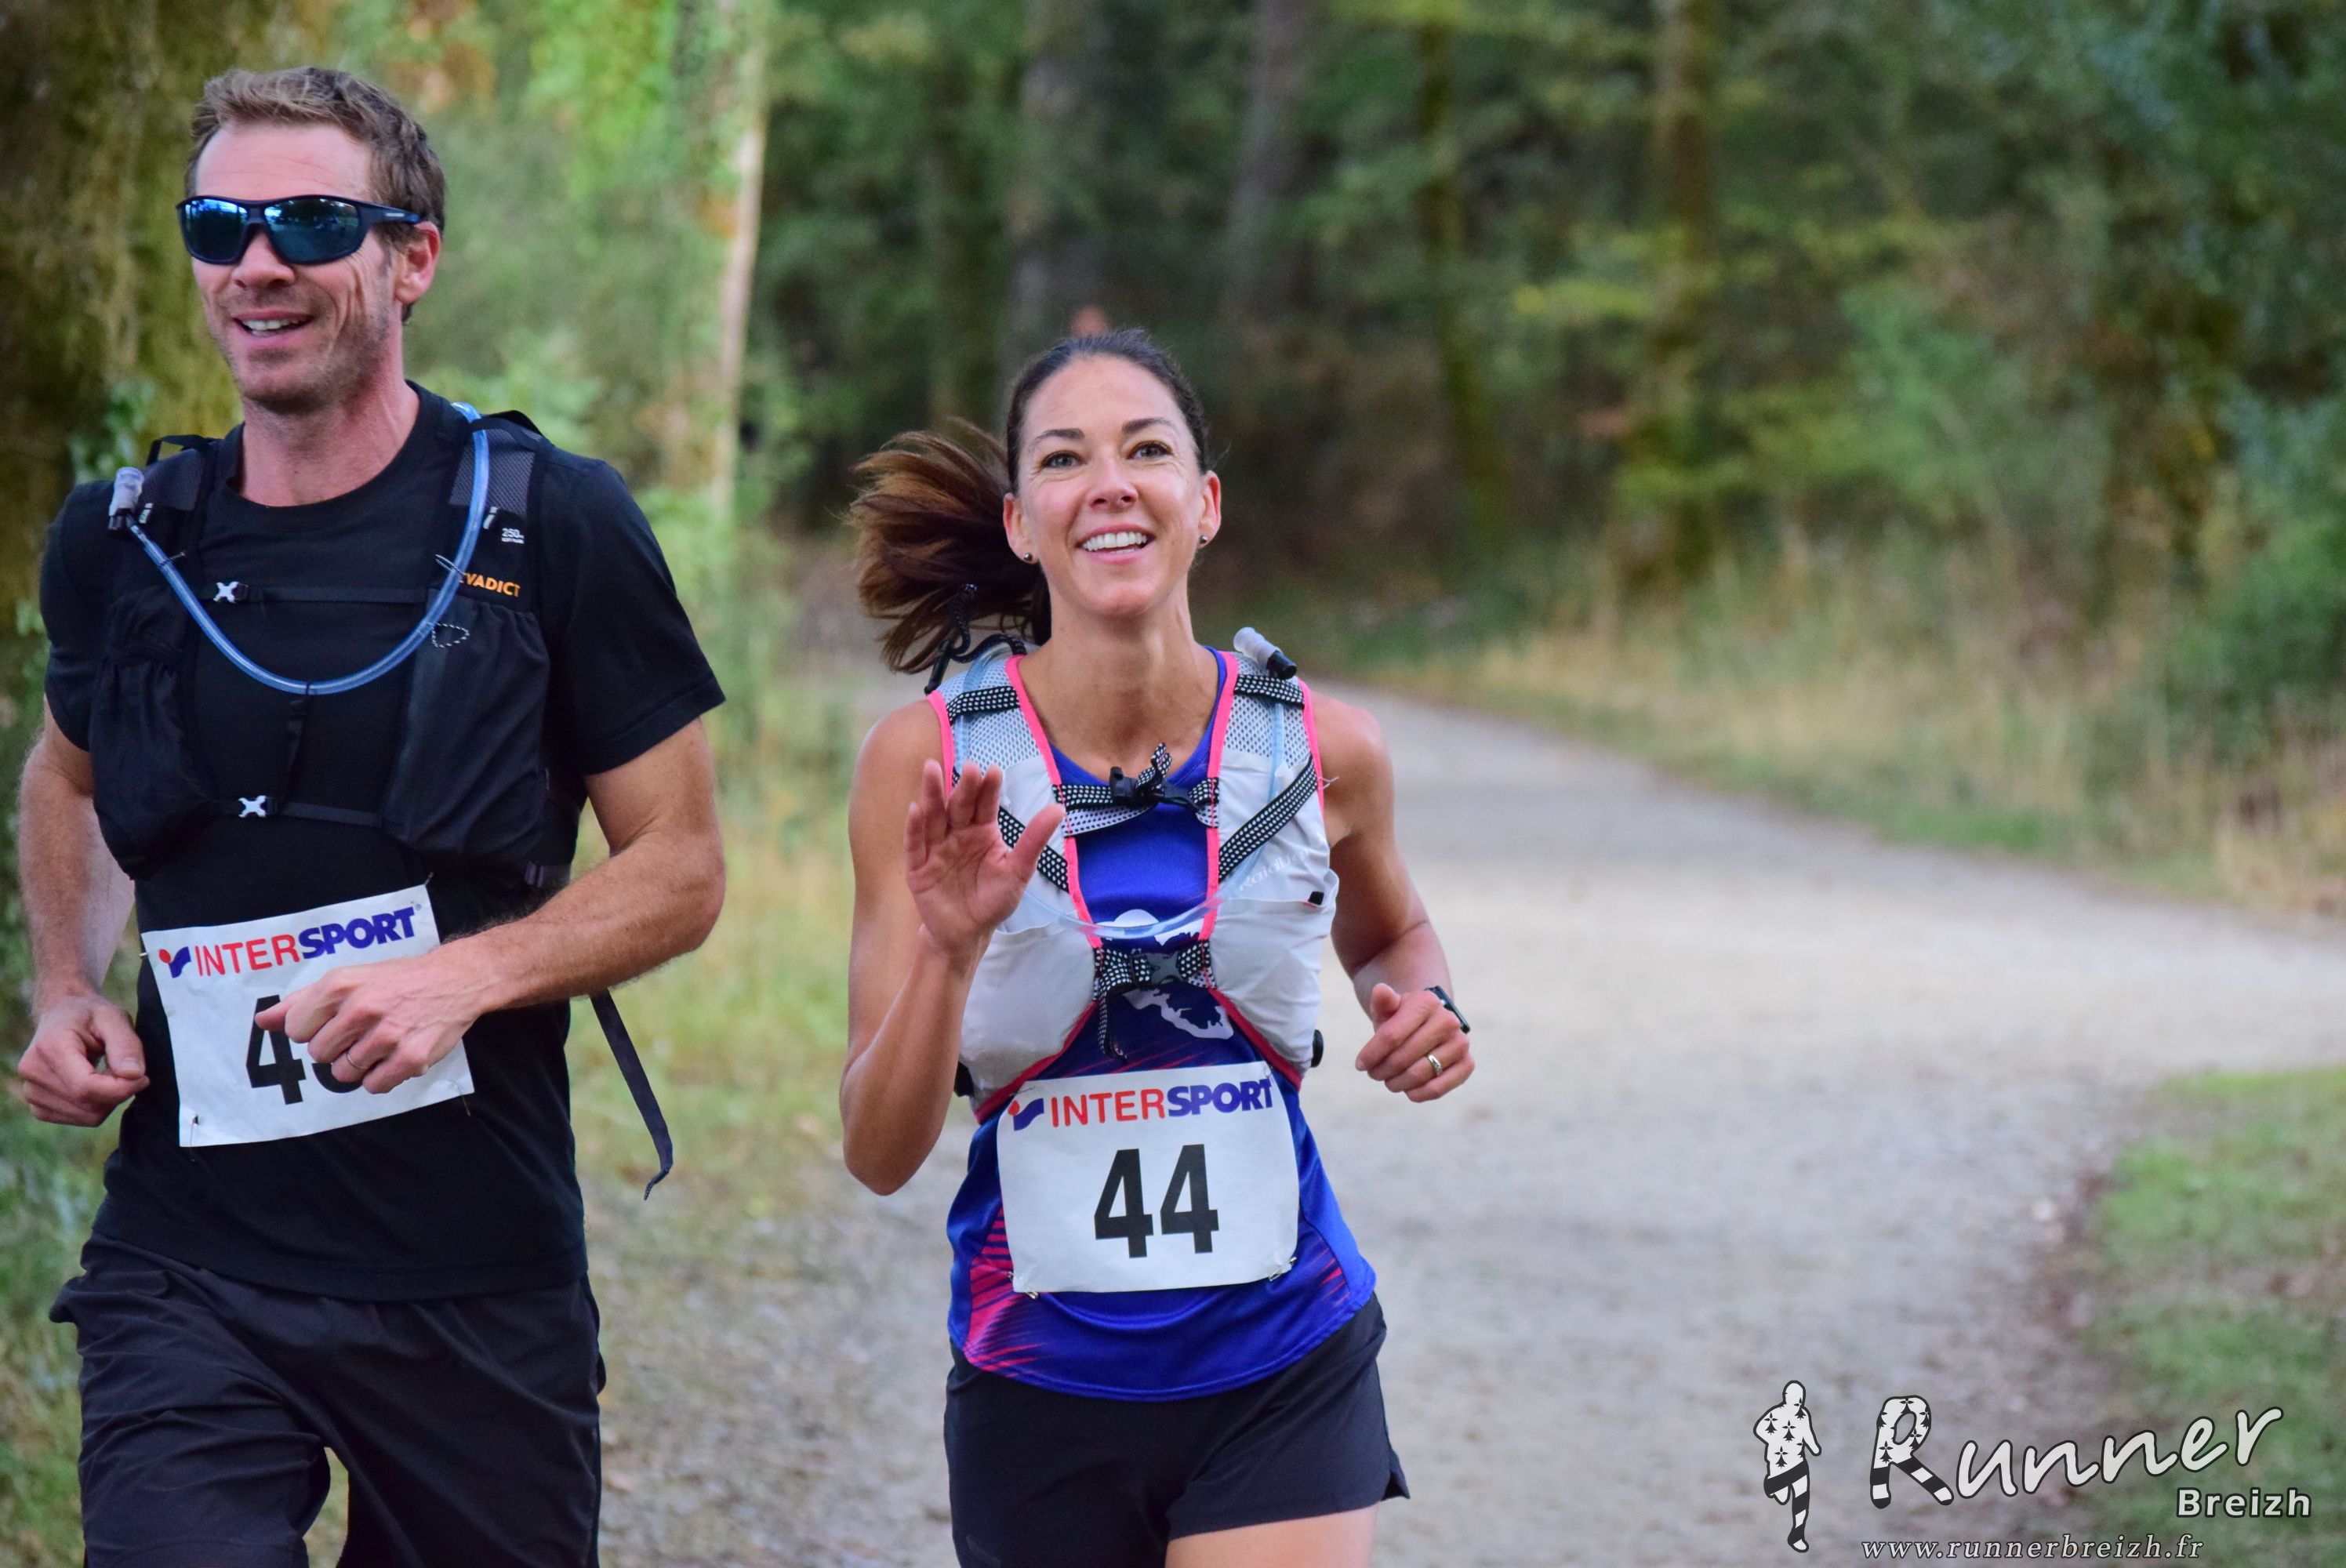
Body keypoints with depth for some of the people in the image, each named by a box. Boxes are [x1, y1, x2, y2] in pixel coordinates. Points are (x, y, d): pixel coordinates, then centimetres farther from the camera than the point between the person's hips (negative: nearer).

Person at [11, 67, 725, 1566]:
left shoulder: (551, 527, -4)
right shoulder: (123, 544, 5)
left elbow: (681, 870, -1)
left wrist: (469, 975, -18)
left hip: (479, 1276, -1)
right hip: (190, 1271, 1)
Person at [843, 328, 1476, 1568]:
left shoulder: (1322, 749, -4)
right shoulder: (930, 759, -8)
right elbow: (878, 1153, -9)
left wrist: (1421, 1004, -1)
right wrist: (948, 948, -24)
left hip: (1283, 1378, 0)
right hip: (1038, 1389, 0)